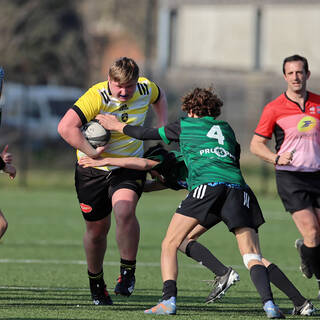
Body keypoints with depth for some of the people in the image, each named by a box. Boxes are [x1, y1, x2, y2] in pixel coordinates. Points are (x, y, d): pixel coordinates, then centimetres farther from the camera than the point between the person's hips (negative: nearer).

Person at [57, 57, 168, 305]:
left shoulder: (146, 89, -8)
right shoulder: (97, 97, -25)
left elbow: (159, 96, 20)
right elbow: (65, 127, -36)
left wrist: (162, 128, 9)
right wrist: (92, 152, -33)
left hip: (130, 166, 2)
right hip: (93, 170, -2)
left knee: (124, 211, -27)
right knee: (97, 229, 8)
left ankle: (128, 272, -11)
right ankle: (96, 282, 34)